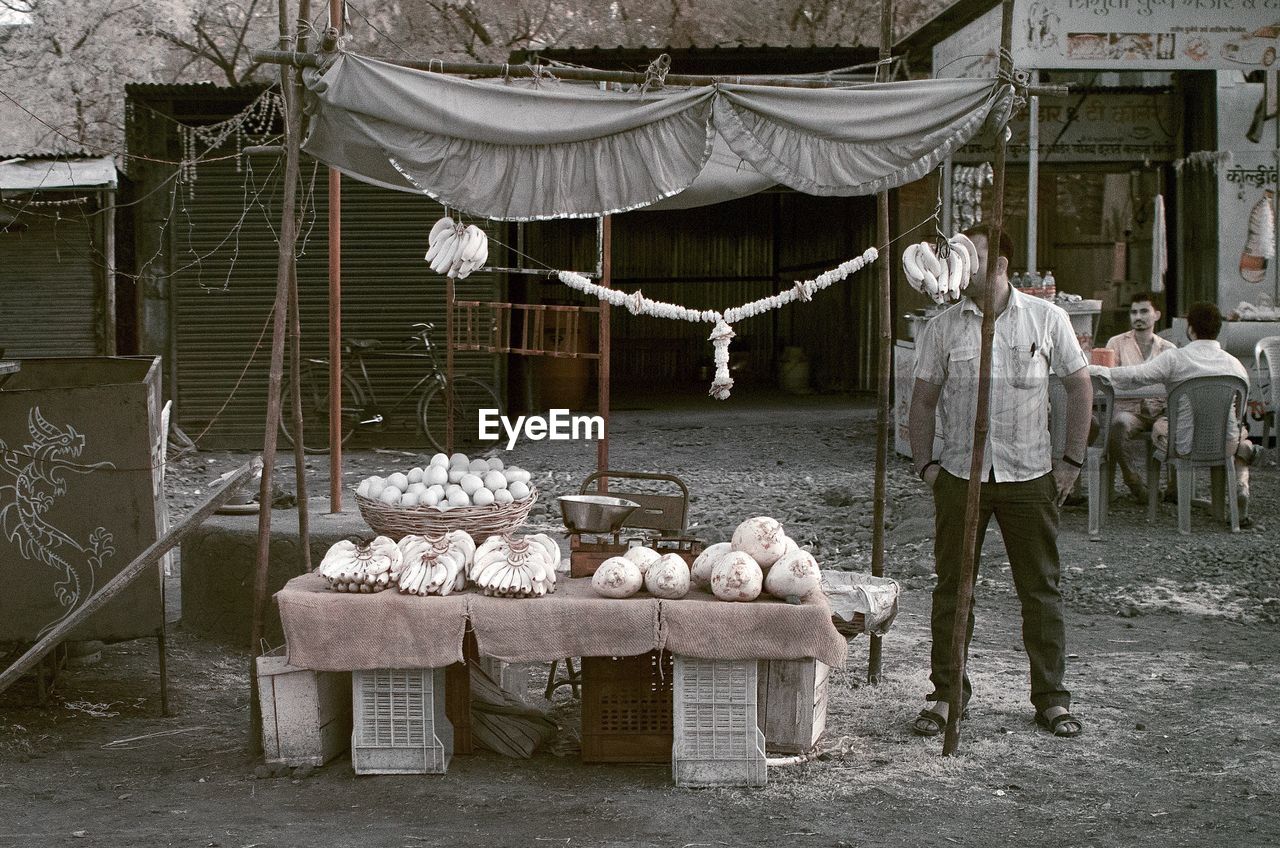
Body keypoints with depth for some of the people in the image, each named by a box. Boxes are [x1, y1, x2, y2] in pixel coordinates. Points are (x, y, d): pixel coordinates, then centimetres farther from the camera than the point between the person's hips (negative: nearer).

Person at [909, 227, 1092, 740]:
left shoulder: (1046, 319, 1)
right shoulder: (942, 327, 4)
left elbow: (1080, 387, 7)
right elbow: (923, 401, 9)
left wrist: (1072, 460, 3)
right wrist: (925, 463, -1)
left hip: (1030, 476, -1)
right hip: (960, 475, 1)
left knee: (1041, 588, 5)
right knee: (952, 587, 4)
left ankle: (1051, 698, 16)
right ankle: (946, 694, 16)